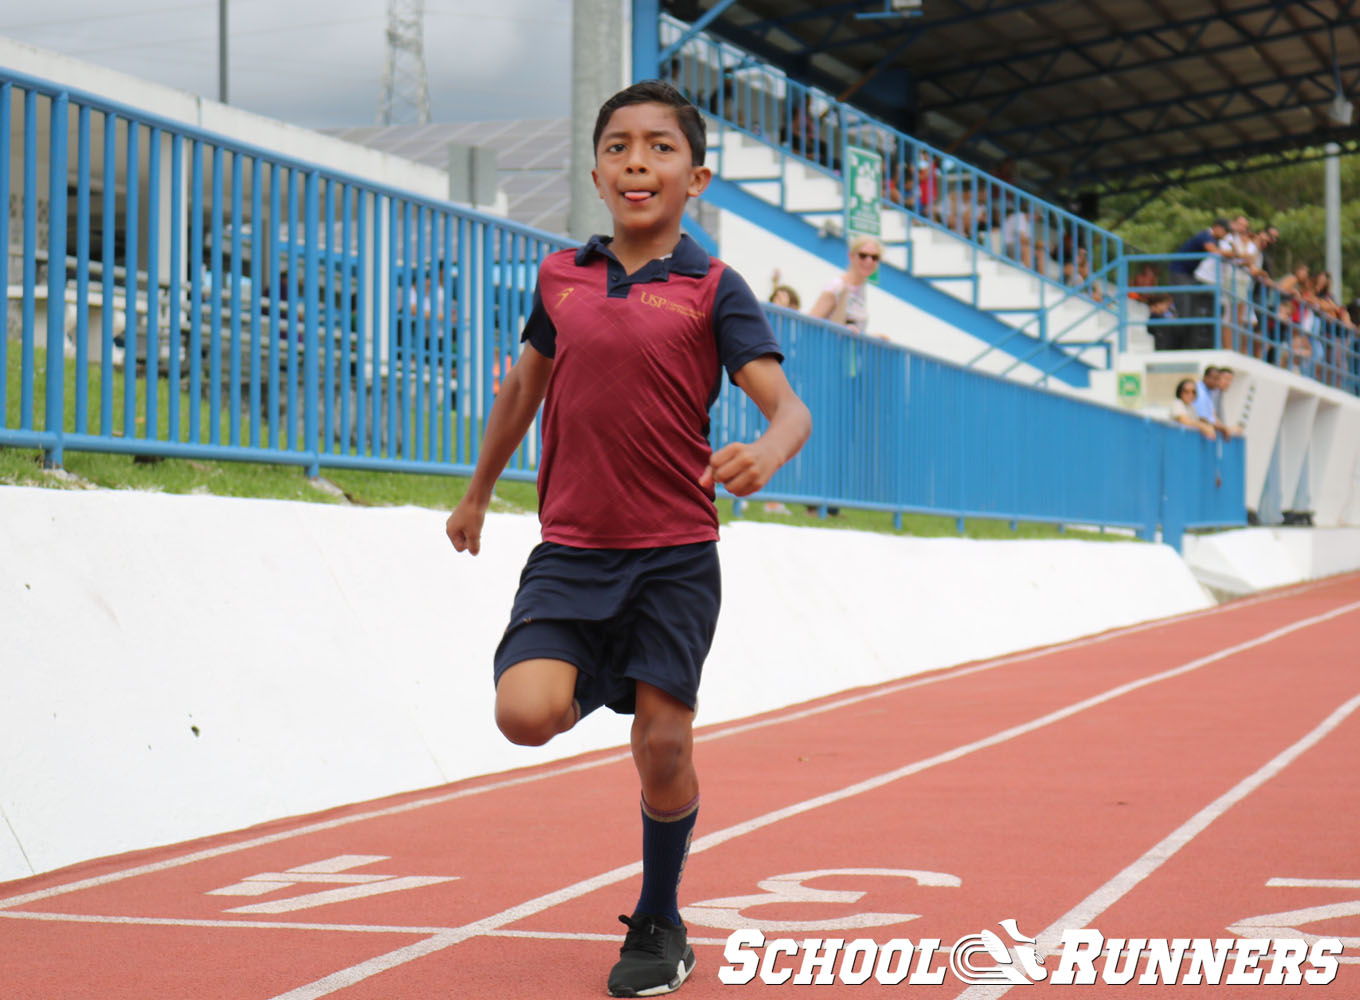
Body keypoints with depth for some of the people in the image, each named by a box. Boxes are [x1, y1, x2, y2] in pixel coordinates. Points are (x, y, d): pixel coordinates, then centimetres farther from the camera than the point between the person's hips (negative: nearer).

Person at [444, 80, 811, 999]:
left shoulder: (713, 288, -5)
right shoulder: (561, 277, 6)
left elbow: (791, 410, -13)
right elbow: (526, 387, 22)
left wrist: (765, 455, -36)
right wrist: (478, 494, 32)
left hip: (675, 553, -2)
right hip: (570, 549, 2)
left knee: (663, 746, -1)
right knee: (527, 714, -17)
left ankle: (659, 925, 22)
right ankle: (590, 686, 21)